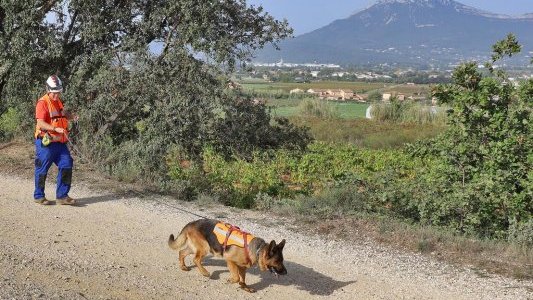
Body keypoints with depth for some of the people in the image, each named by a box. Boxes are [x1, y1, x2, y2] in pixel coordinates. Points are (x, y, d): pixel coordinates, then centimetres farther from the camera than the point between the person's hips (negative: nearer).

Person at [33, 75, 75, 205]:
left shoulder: (59, 102, 15)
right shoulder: (42, 103, -12)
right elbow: (40, 123, -22)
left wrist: (65, 130, 13)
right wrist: (56, 129, -33)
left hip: (59, 142, 7)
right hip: (46, 142, -7)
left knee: (66, 165, 1)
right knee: (42, 170, 3)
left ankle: (62, 196, 8)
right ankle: (39, 196, 18)